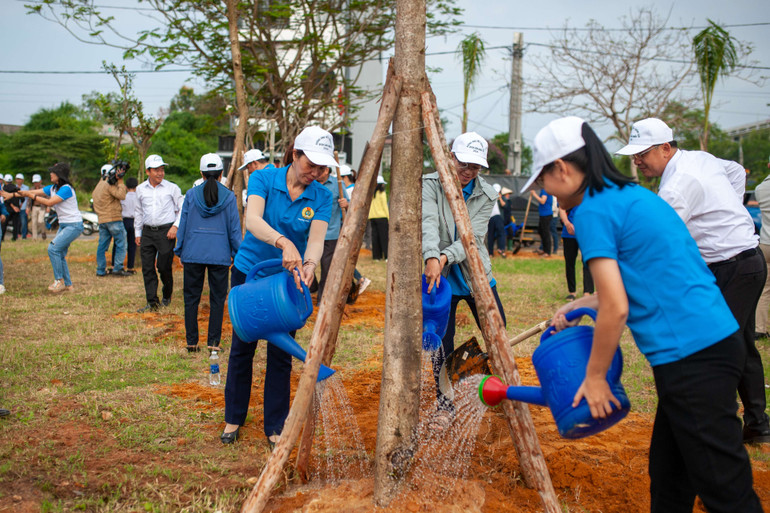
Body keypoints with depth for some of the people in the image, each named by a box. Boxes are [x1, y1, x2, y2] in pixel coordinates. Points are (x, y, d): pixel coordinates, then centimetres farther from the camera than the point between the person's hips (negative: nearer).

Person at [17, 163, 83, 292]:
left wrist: (31, 195, -17)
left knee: (53, 248, -18)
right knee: (60, 255, 7)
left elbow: (49, 202, -23)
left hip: (74, 225, -9)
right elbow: (35, 192, 7)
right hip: (64, 225, 9)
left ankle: (59, 281, -9)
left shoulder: (66, 189, -17)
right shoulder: (53, 188, 10)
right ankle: (68, 285, 15)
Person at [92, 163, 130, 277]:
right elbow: (121, 195, -19)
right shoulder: (109, 185, -11)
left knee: (102, 245, 8)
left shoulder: (98, 185, 18)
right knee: (121, 244, -3)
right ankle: (117, 268, -8)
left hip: (101, 220, 9)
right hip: (113, 219, -8)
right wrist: (120, 181, -10)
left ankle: (101, 270, 8)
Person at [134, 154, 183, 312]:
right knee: (147, 268, -1)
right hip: (147, 232, 3)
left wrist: (175, 226, -8)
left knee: (164, 267, -3)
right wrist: (137, 233, 17)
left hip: (166, 231, -3)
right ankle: (152, 302, 4)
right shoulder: (141, 189, 11)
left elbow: (182, 209, 4)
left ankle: (167, 296, 21)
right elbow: (138, 212, 20)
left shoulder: (172, 188, 1)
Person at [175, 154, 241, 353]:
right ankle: (213, 342, 5)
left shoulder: (191, 194, 1)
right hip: (220, 255, -1)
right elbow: (234, 228, 1)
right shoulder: (229, 196, -1)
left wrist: (179, 251, 13)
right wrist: (237, 254, 10)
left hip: (193, 254, 1)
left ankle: (191, 342, 12)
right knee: (217, 299, 6)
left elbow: (183, 224, 5)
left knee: (191, 297, 9)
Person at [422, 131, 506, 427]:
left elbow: (473, 236, -16)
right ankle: (445, 407, 14)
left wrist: (446, 256, -34)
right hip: (441, 278, -2)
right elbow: (428, 224, -24)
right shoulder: (430, 184, -8)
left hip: (476, 276, 2)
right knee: (441, 346, -3)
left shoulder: (487, 194, -3)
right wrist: (432, 258, -43)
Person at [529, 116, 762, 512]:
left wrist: (594, 377, -3)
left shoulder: (593, 211, -11)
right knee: (668, 477, 19)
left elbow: (616, 308, -15)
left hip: (692, 357, -10)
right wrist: (578, 305, 28)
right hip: (714, 342, 10)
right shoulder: (632, 196, 18)